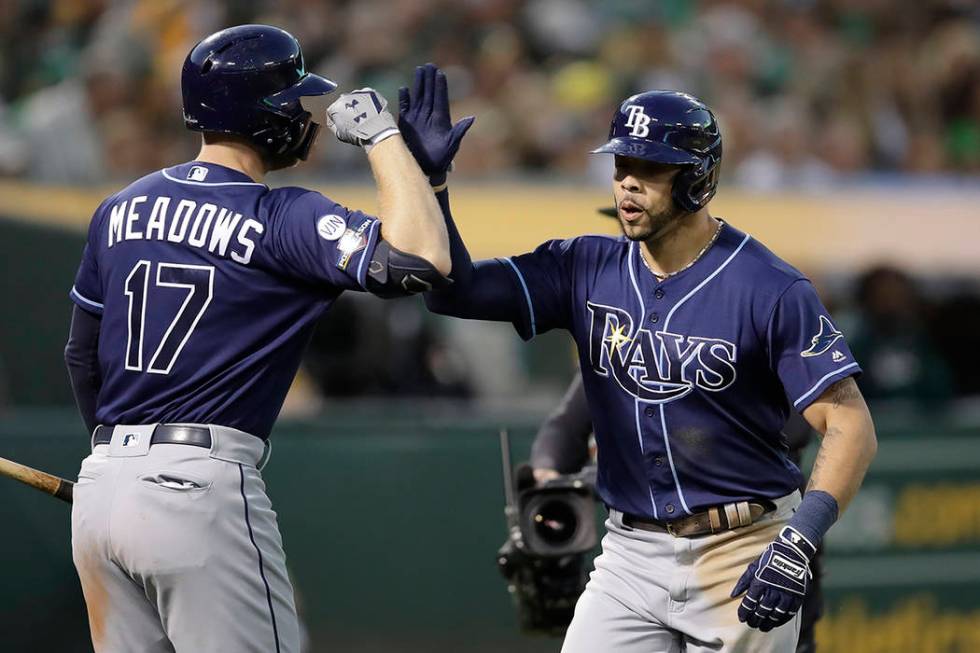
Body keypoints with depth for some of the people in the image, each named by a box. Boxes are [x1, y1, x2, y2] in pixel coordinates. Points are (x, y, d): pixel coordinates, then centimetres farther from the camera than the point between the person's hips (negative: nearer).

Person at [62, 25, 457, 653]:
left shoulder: (121, 209, 13)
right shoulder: (281, 218, -9)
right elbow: (421, 260, -20)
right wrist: (382, 134, -8)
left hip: (100, 484, 7)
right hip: (201, 485, -7)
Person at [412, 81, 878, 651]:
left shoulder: (770, 290, -12)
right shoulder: (588, 270, 4)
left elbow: (851, 427, -15)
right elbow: (453, 290, -1)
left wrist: (799, 541, -28)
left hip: (743, 556, -5)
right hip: (632, 554, 5)